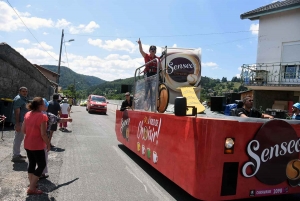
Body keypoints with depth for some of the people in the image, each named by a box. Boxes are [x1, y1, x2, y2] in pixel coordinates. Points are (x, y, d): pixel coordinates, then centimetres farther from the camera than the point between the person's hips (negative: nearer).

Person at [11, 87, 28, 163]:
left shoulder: (24, 99, 16)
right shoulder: (18, 99, -15)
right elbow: (17, 112, -21)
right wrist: (17, 124, -26)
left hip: (23, 121, 11)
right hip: (19, 122, -11)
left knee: (20, 138, 17)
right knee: (18, 139, -6)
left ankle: (17, 154, 28)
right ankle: (15, 156, -1)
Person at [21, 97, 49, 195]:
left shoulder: (27, 114, 2)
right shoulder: (42, 116, -21)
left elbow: (23, 130, 7)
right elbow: (43, 134, -21)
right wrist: (48, 144, -8)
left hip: (27, 144, 8)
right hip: (37, 145, -7)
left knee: (31, 163, 19)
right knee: (42, 165, 6)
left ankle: (32, 185, 28)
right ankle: (32, 188, 6)